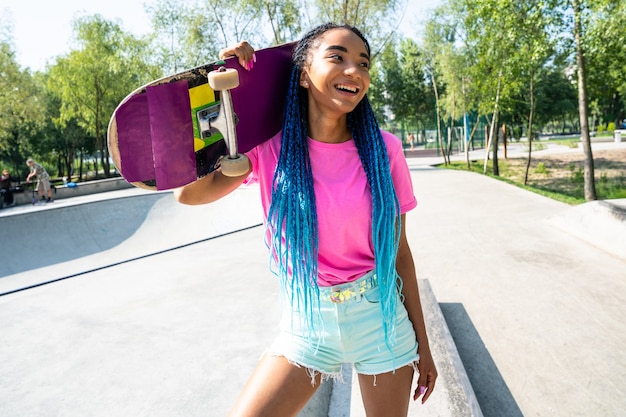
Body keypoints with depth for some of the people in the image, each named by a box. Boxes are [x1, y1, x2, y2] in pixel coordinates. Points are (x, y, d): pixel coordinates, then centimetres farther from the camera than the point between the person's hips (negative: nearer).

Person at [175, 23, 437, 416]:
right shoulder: (270, 148, -9)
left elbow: (399, 251, -3)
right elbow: (189, 192, -20)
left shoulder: (383, 149, -9)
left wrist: (422, 343, 4)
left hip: (381, 319, 1)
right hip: (307, 323, 0)